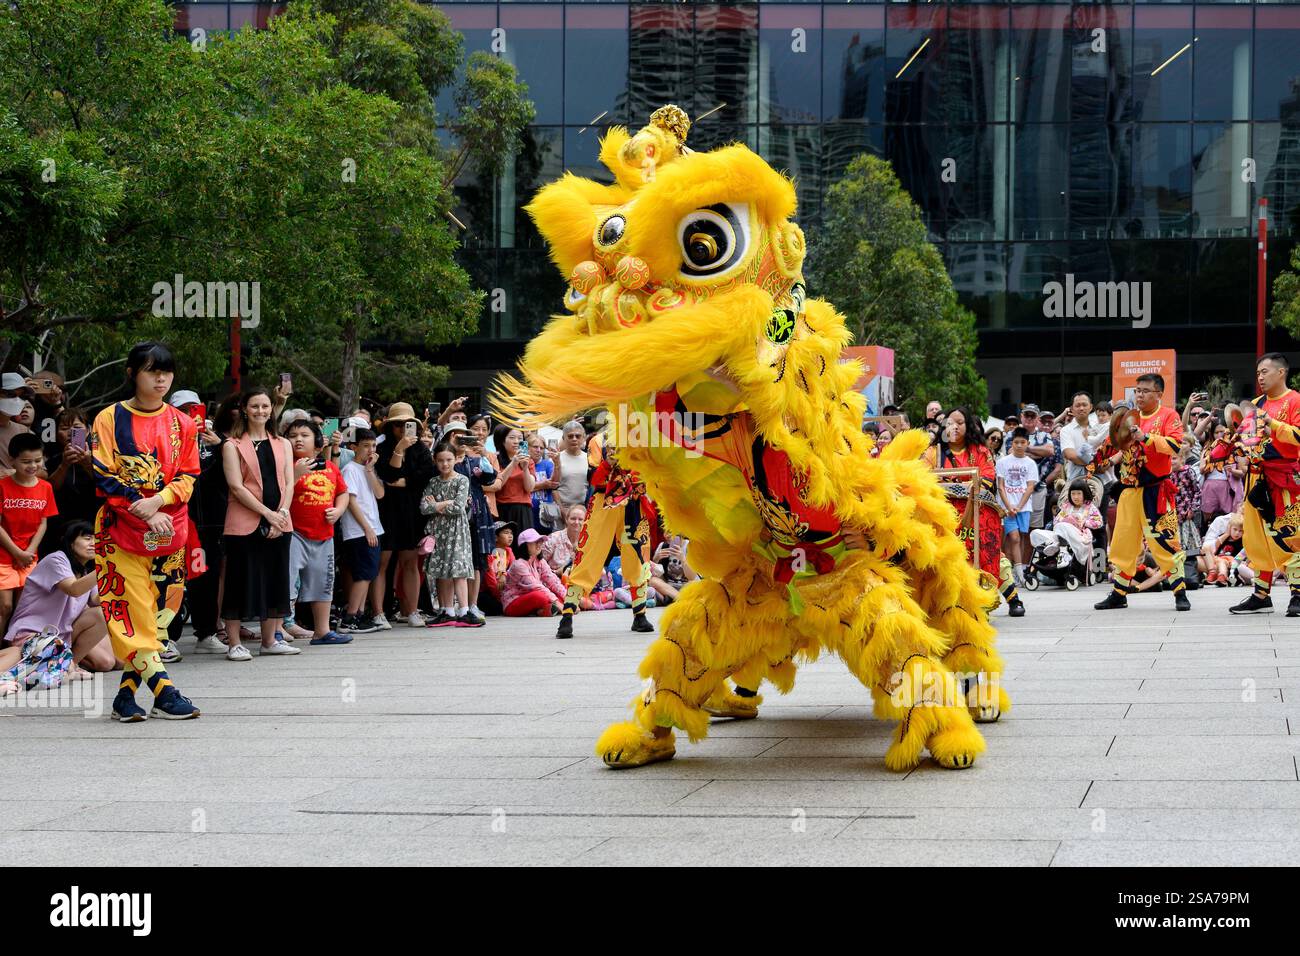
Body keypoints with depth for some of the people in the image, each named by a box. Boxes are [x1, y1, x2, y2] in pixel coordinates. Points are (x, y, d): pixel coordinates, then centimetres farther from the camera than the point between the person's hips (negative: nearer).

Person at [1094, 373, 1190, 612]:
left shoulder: (1168, 416, -2)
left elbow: (1175, 445, -18)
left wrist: (1145, 437, -24)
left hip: (1156, 491, -6)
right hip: (1130, 490, 6)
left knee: (1164, 540, -9)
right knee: (1122, 541, 9)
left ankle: (1180, 593, -1)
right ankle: (1118, 594, 19)